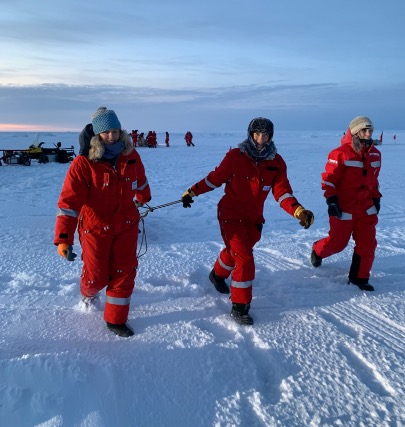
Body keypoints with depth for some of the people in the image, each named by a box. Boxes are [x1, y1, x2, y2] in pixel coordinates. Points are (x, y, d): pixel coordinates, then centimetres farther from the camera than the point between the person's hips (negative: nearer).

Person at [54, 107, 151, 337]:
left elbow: (140, 180, 14)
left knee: (125, 272, 5)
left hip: (127, 225, 3)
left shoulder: (131, 156, -8)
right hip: (95, 228, -3)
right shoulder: (83, 164, -21)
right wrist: (64, 238, -33)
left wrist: (143, 198, 32)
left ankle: (116, 319, 23)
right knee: (98, 275, 11)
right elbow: (69, 202, -26)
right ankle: (89, 293, 49)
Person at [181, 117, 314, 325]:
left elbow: (282, 192, -10)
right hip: (231, 215, -5)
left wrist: (299, 211, -26)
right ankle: (239, 307, 3)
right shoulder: (235, 156, -15)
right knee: (244, 259, -12)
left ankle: (218, 275, 54)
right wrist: (191, 192, -2)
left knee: (234, 251, 22)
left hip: (254, 219, 5)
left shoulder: (277, 163, -5)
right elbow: (215, 178, -5)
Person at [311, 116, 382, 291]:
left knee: (368, 244, 3)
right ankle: (317, 250, 40)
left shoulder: (375, 154, 6)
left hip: (366, 209, 6)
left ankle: (359, 277, 19)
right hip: (343, 209, -5)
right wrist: (331, 200, -18)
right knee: (337, 242, 9)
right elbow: (328, 178, -13)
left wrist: (376, 198, 18)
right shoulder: (341, 153, -15)